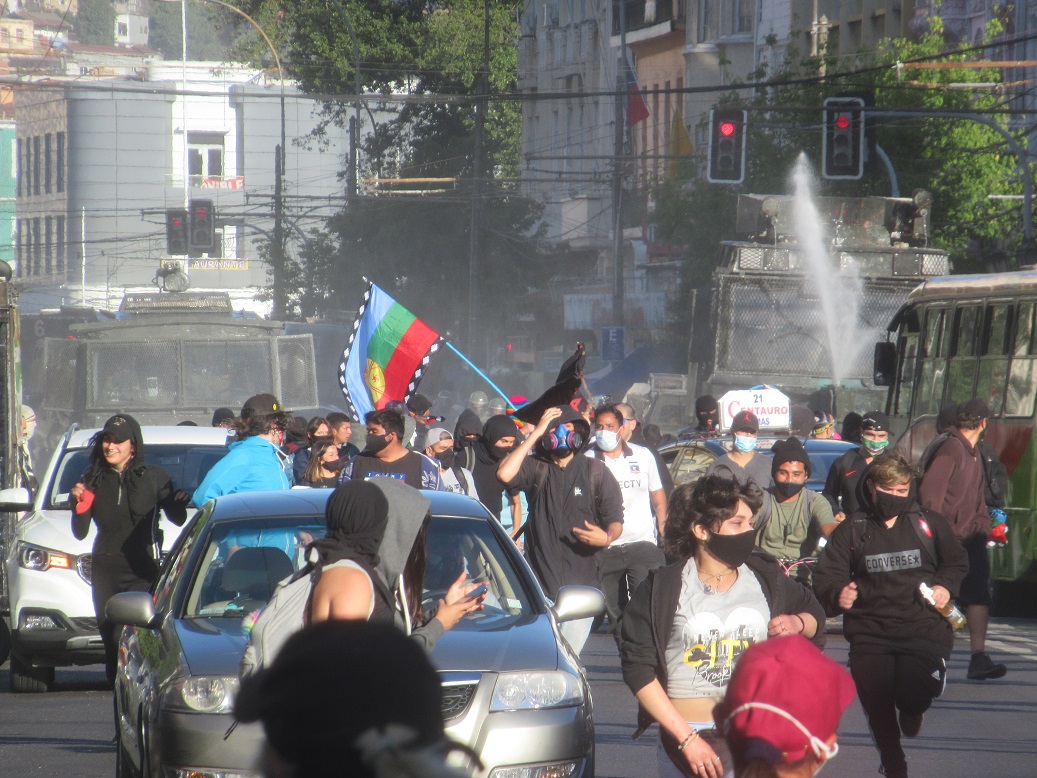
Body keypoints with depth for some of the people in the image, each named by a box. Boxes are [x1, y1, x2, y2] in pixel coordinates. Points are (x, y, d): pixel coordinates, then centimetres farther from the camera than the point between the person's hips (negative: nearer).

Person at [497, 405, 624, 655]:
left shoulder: (595, 472, 9)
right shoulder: (535, 468, 8)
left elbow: (615, 520, 8)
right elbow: (505, 474, -13)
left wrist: (607, 538, -17)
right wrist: (536, 433, -9)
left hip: (581, 584, 0)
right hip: (539, 582, 0)